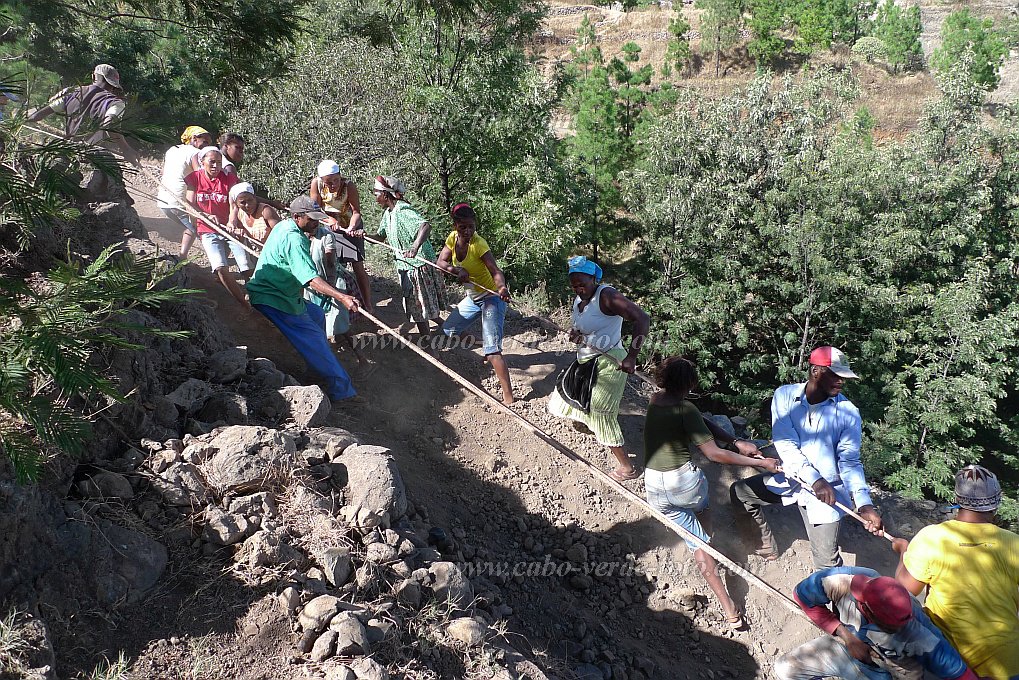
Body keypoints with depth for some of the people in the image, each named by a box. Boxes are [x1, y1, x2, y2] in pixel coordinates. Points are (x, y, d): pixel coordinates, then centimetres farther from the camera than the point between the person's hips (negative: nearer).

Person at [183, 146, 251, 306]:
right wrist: (207, 216, -20)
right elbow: (190, 205, 0)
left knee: (248, 271, -16)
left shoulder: (229, 179, 2)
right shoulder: (194, 178, 4)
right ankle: (244, 305, -17)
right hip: (208, 232, -1)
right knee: (221, 269, -23)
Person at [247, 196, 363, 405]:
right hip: (273, 299, -10)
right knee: (312, 337, -12)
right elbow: (311, 278, -35)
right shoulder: (294, 240, -25)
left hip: (282, 291, 10)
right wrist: (341, 297, -44)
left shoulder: (283, 226, 8)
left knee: (316, 316, 18)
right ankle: (342, 391, -12)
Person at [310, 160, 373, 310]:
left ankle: (368, 307, -2)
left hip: (350, 225, -3)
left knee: (358, 267, -6)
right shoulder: (316, 183, -18)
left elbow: (356, 212, -28)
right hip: (328, 225, 3)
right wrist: (330, 219, -33)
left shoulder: (349, 185, -26)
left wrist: (352, 227, -49)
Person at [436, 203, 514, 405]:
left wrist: (502, 287, -55)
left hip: (491, 297, -8)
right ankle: (485, 345, 36)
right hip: (473, 297, 8)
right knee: (449, 329, 20)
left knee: (492, 349, -18)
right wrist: (457, 270, -27)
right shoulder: (452, 238, -3)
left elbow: (496, 271, -33)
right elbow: (441, 261, -6)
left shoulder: (478, 244, -24)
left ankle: (508, 397, -17)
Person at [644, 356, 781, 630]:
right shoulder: (685, 409, -15)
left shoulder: (654, 401, 5)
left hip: (655, 487, 4)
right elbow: (714, 454, -18)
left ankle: (726, 605, 16)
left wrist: (737, 443, 4)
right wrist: (759, 463, -13)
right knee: (701, 506, 34)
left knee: (696, 540, 18)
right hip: (686, 481, -4)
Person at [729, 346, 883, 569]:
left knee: (827, 561, -7)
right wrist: (815, 480, -32)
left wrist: (864, 503, -26)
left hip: (827, 492, -3)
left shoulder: (848, 412, -12)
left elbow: (849, 461, -11)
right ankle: (766, 542, 27)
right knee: (739, 491, 9)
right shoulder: (785, 396, -11)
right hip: (790, 479, 3)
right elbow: (785, 445, -18)